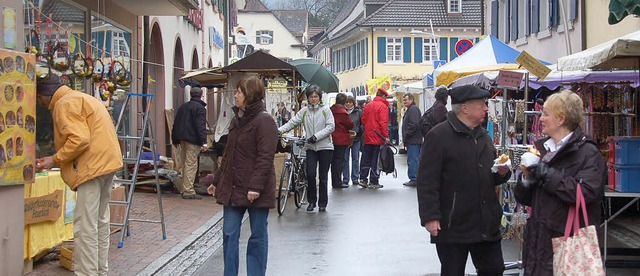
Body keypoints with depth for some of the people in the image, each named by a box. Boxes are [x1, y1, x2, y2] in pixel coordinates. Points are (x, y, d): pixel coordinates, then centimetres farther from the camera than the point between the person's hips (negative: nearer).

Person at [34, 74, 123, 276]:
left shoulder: (65, 103, -9)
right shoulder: (80, 98, 22)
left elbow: (79, 140, -20)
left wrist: (55, 159, -11)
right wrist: (56, 159, 15)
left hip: (93, 167, -11)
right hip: (106, 162, 11)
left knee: (85, 227, -9)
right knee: (100, 221, 17)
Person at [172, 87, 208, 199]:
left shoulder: (183, 106, 17)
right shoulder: (199, 108, -8)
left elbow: (176, 124, 21)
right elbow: (201, 126, -18)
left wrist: (175, 140, 28)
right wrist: (203, 142, -21)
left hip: (182, 139, 8)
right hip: (193, 139, -8)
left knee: (184, 164, 15)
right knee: (191, 164, -8)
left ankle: (184, 188, 22)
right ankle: (188, 191, -10)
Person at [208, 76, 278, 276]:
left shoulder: (264, 121, -11)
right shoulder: (237, 120, 15)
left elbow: (265, 157, -18)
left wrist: (256, 186, -23)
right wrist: (217, 181, 22)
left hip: (255, 191, -8)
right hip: (232, 188, 8)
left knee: (258, 235, 4)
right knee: (229, 234, 5)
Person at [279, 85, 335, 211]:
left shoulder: (325, 110, 0)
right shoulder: (304, 111, 6)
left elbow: (331, 126, -7)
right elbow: (292, 122, -1)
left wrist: (316, 136, -17)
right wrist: (279, 130, -17)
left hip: (325, 147, -2)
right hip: (311, 148, 2)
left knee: (323, 177, 2)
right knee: (310, 174, -9)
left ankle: (322, 203, 14)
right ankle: (311, 201, 9)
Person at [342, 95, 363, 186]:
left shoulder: (358, 111, 3)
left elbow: (363, 123, 5)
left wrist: (359, 131, -9)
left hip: (356, 138, 0)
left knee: (355, 159, 5)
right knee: (345, 159, 3)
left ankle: (355, 178, 12)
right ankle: (345, 179, 9)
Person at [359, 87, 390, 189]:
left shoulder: (368, 106, 11)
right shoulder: (383, 106, -9)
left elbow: (363, 120, 13)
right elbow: (383, 122, -15)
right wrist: (386, 136, -14)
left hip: (367, 137, 6)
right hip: (378, 138, -6)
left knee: (366, 158, 11)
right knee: (376, 159, -1)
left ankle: (363, 179, 9)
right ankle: (374, 182, 1)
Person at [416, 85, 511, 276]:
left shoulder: (483, 136, 15)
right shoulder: (438, 136, -10)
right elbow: (427, 181, -15)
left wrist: (502, 173, 2)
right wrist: (430, 217, -21)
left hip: (487, 224, 7)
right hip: (452, 226, -7)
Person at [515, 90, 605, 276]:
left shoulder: (587, 152, -7)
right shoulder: (540, 148, 13)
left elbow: (588, 192, -23)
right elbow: (524, 199, 17)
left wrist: (548, 175, -17)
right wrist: (527, 179, -5)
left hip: (569, 242, -6)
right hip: (539, 240, 6)